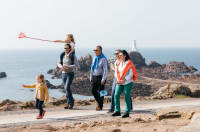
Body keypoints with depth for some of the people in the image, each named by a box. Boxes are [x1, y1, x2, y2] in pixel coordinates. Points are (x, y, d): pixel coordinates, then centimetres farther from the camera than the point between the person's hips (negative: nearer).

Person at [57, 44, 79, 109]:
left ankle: (71, 102, -4)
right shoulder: (63, 56, 9)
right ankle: (69, 103, 13)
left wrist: (67, 66, -23)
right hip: (64, 74, 5)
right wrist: (61, 67, -10)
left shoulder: (73, 56, -7)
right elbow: (59, 63, 13)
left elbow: (76, 65, -14)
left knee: (67, 88, -17)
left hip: (70, 74, -5)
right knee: (66, 89, 6)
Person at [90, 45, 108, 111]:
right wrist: (91, 77, 13)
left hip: (100, 77, -7)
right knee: (93, 91, 6)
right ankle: (99, 102, 25)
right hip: (94, 77, 7)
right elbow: (92, 68, 16)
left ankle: (100, 106, 10)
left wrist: (103, 80, -18)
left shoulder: (103, 59, -12)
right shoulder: (95, 58, 10)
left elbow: (105, 70, -14)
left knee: (100, 92, -1)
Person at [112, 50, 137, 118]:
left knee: (127, 97, -5)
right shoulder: (119, 63, 13)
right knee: (116, 95, -4)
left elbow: (131, 74, -11)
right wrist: (118, 80, -3)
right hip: (119, 83, 6)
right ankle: (117, 111, 4)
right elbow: (116, 73, 13)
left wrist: (124, 80, -16)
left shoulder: (129, 63, -6)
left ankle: (127, 112, 3)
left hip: (127, 82, -6)